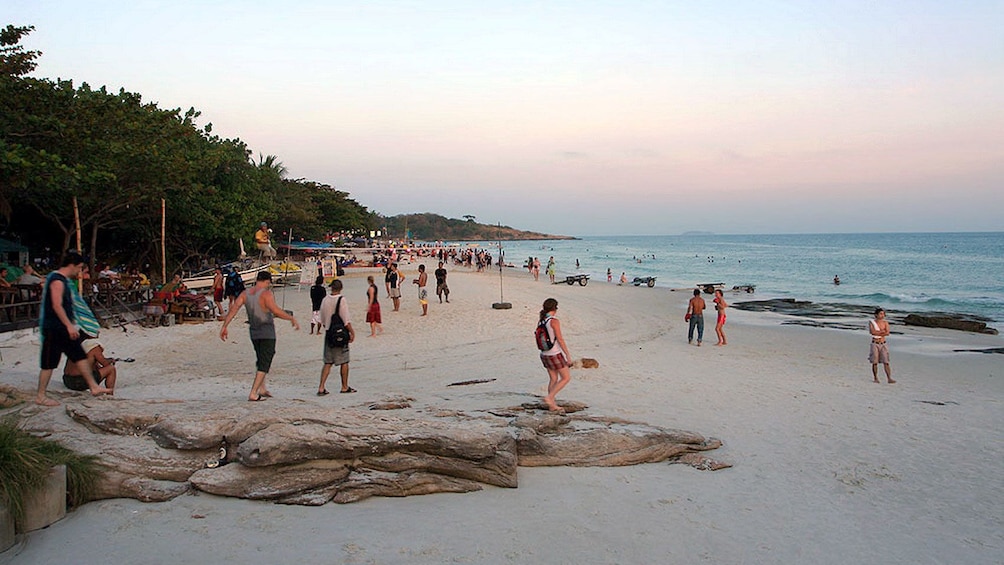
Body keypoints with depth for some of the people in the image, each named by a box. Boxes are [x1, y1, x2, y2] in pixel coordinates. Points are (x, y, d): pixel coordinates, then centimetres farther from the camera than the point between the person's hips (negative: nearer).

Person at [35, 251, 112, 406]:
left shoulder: (63, 280, 15)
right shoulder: (57, 280, -16)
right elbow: (57, 306, -24)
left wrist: (71, 322, 26)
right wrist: (69, 325, -25)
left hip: (63, 329, 10)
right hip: (53, 329, -10)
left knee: (81, 356, 10)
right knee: (49, 363, -1)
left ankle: (94, 387, 14)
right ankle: (40, 396, 9)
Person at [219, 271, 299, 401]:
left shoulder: (245, 293, 4)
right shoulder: (266, 294, -15)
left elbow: (233, 309, -3)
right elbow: (276, 311, -28)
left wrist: (224, 326, -3)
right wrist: (292, 318, -20)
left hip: (254, 333, 7)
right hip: (267, 333, -7)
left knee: (261, 361, 24)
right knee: (264, 364, -1)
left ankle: (262, 389, 31)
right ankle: (253, 394, -6)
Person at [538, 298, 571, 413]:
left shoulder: (540, 321, 4)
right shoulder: (554, 321, -20)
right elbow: (560, 340, -20)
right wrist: (568, 355, -14)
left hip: (544, 355, 8)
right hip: (555, 355, -8)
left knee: (553, 379, 16)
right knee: (566, 378, 5)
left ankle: (552, 405, 19)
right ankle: (549, 398, -3)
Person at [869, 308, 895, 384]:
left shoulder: (885, 322, 5)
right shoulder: (872, 322, 1)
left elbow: (887, 333, -8)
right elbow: (872, 332, -16)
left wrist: (877, 333, -11)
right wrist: (882, 331, -9)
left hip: (883, 344, 1)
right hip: (875, 344, -1)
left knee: (886, 362, -5)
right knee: (875, 362, 2)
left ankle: (889, 379, -7)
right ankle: (875, 378, 13)